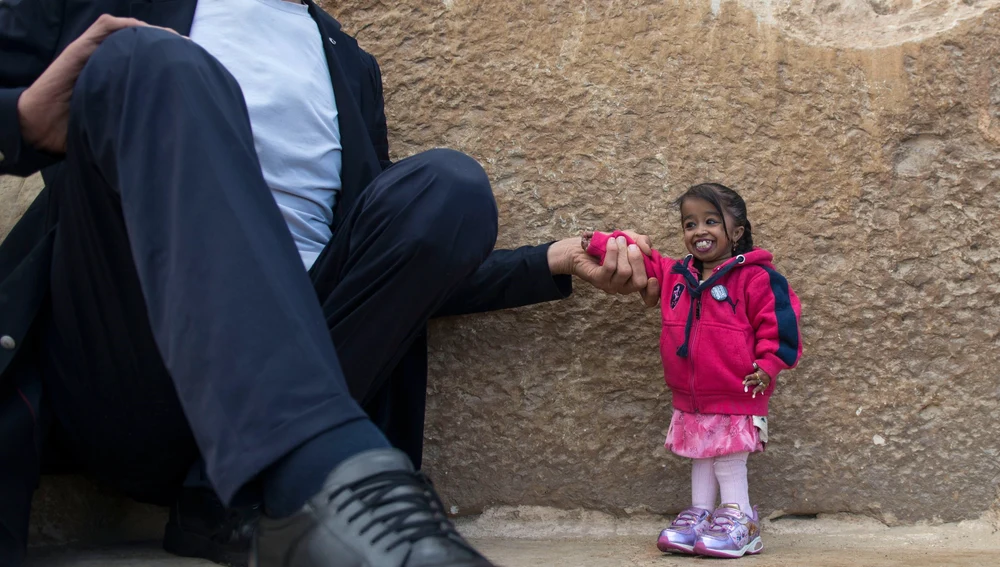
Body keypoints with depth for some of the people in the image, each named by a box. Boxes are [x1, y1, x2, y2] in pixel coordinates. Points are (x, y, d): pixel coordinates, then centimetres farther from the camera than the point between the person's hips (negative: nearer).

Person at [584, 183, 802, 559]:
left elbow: (777, 321, -14)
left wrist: (767, 365, -20)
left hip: (736, 397, -6)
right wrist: (602, 244, 6)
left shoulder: (754, 277, -14)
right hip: (690, 399, 7)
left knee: (730, 463, 2)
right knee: (700, 459, 17)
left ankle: (738, 523, 14)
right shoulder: (675, 275, 5)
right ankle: (699, 516, 26)